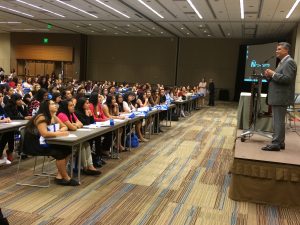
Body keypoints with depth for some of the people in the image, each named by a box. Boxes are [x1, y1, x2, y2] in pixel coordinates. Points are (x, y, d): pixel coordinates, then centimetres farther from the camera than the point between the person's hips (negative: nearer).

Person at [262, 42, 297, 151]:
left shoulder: (289, 62, -12)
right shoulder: (282, 62, 20)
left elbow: (287, 78, -23)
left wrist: (273, 74, -18)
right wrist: (270, 75, 3)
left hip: (281, 97, -11)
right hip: (277, 97, 11)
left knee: (279, 121, -9)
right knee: (277, 121, 14)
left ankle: (276, 144, -6)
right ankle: (279, 142, 20)